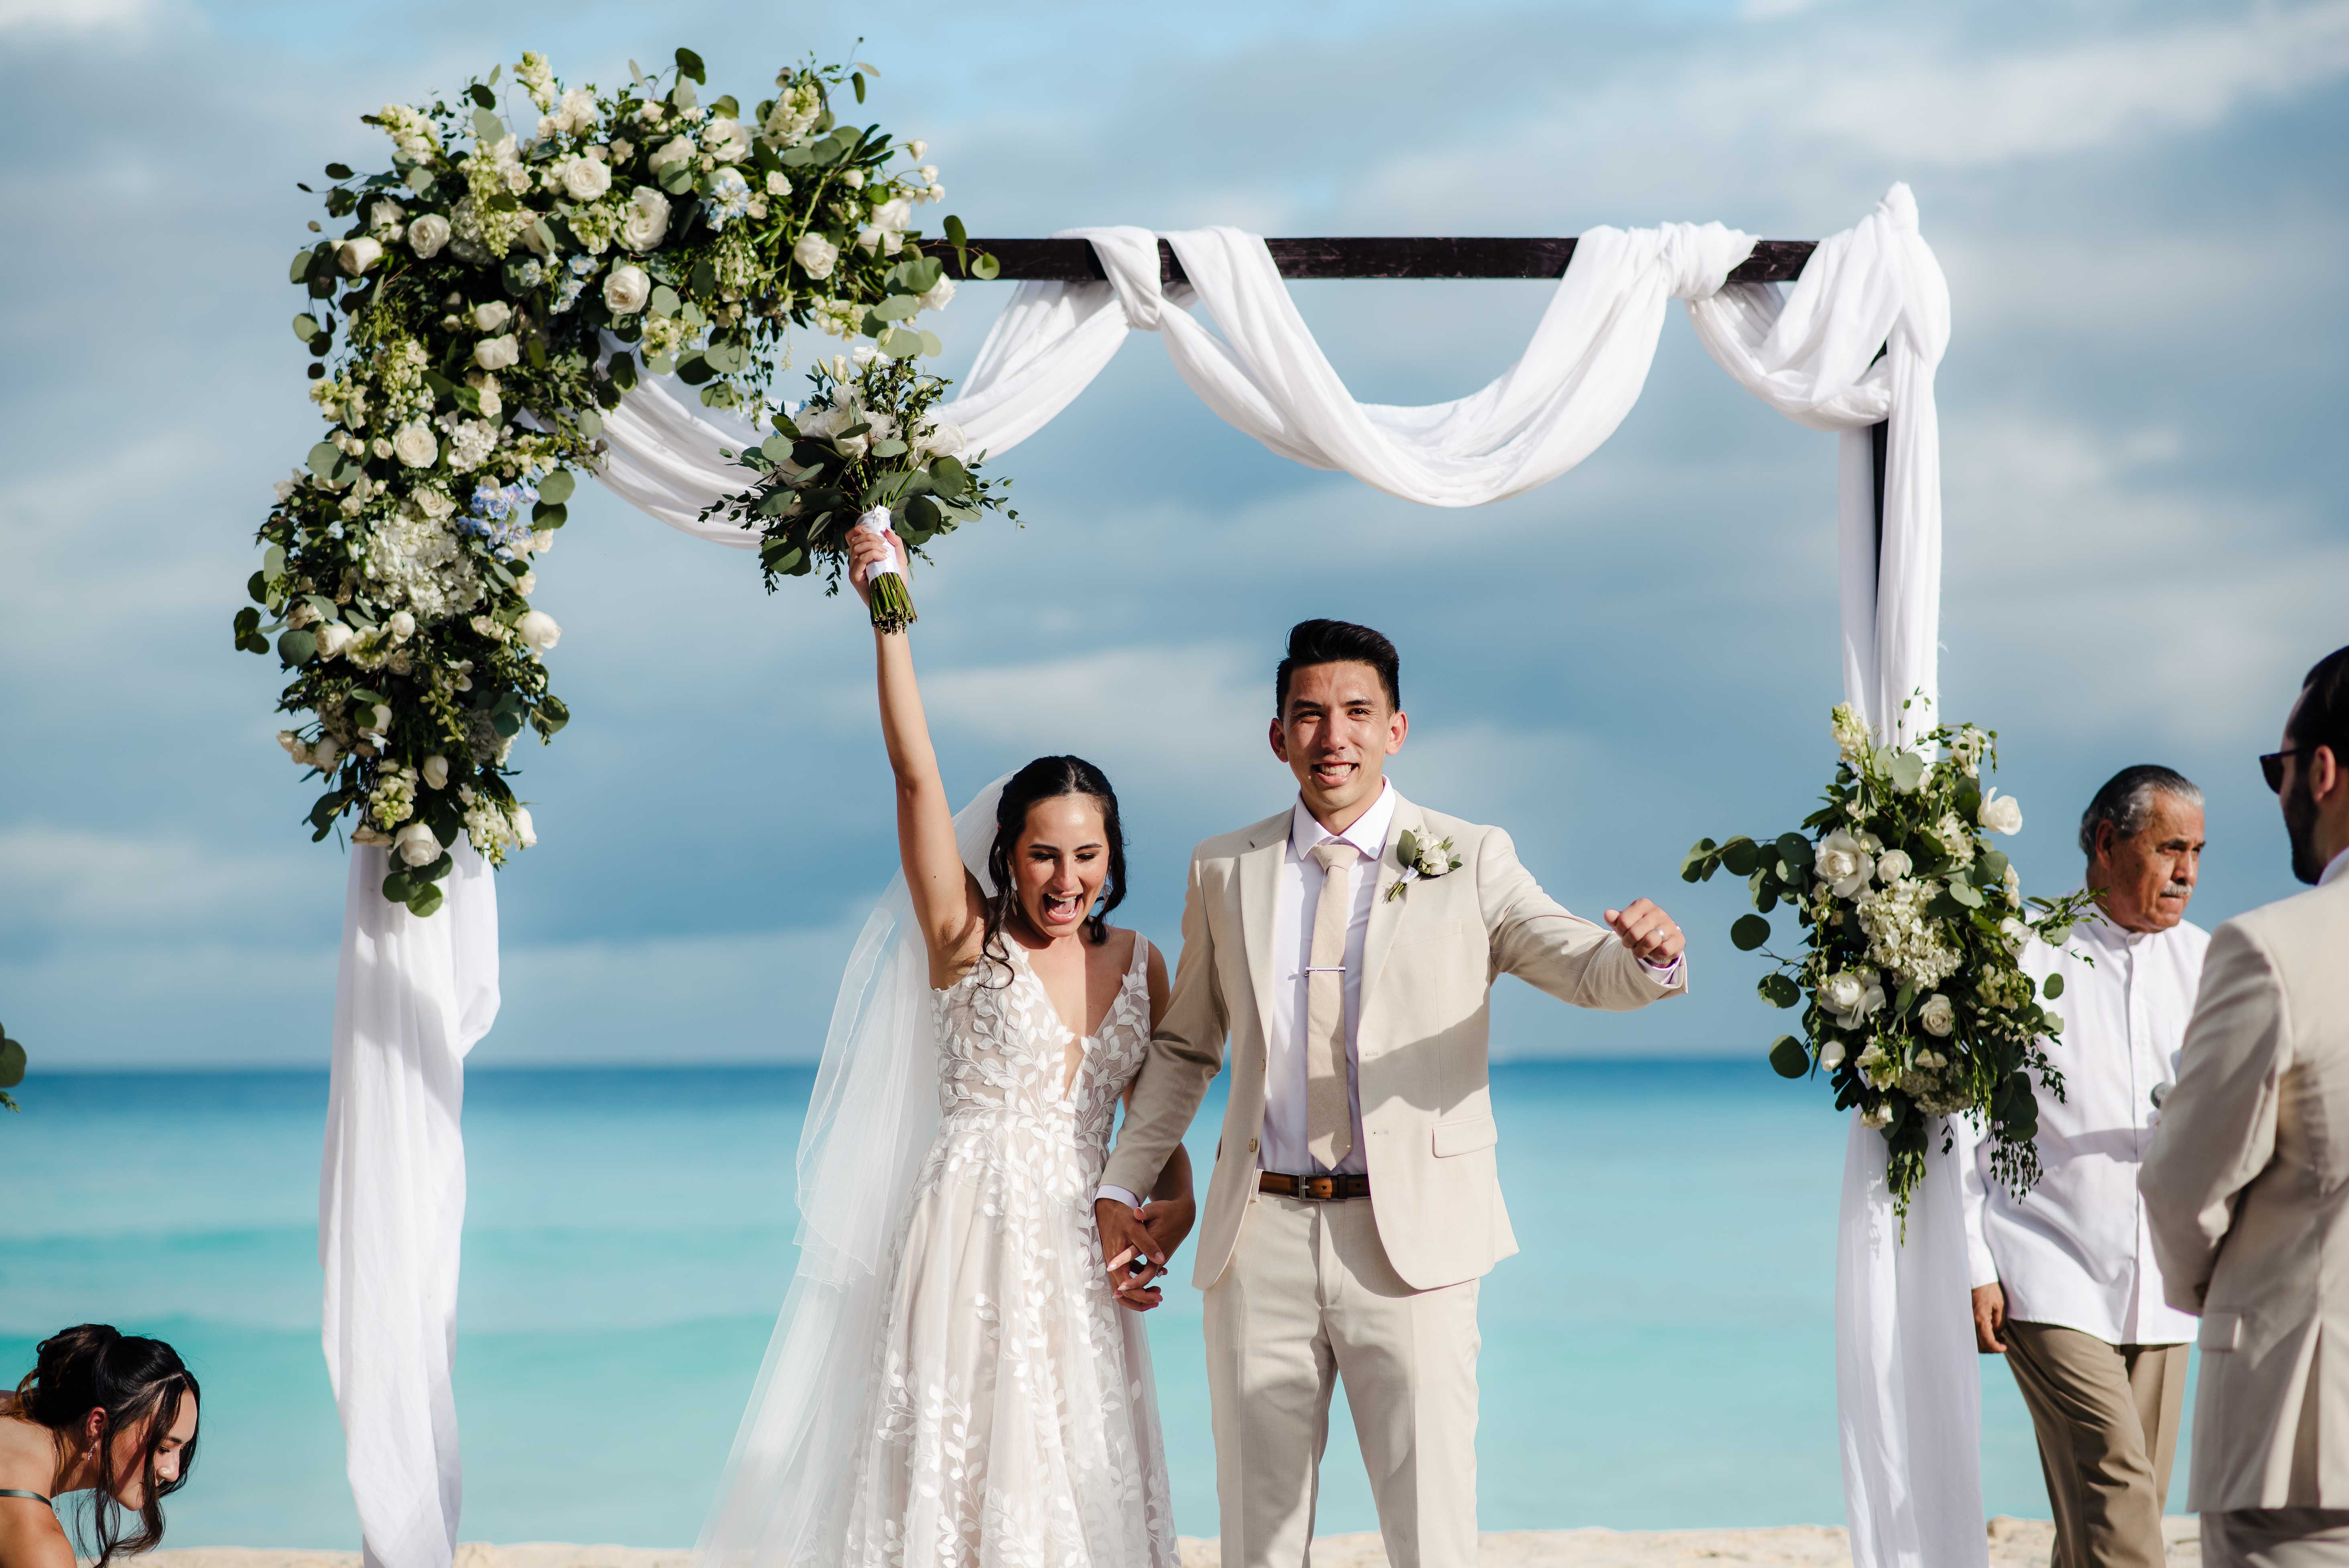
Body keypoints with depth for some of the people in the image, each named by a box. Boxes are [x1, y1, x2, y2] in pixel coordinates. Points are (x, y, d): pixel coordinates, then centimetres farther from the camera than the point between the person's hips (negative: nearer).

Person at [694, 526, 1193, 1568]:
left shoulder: (1140, 966, 10)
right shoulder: (966, 940, -1)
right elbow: (915, 773, -10)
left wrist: (1172, 1209, -4)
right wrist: (889, 617, -18)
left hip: (1079, 1260, 4)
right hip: (969, 1239, -4)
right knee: (948, 1476, -4)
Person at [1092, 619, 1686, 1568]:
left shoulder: (1469, 861, 3)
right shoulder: (1225, 872, 10)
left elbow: (1589, 972, -8)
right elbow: (1184, 1048, 18)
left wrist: (1646, 956, -32)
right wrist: (1120, 1188, 10)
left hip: (1410, 1244, -2)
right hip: (1261, 1241, 3)